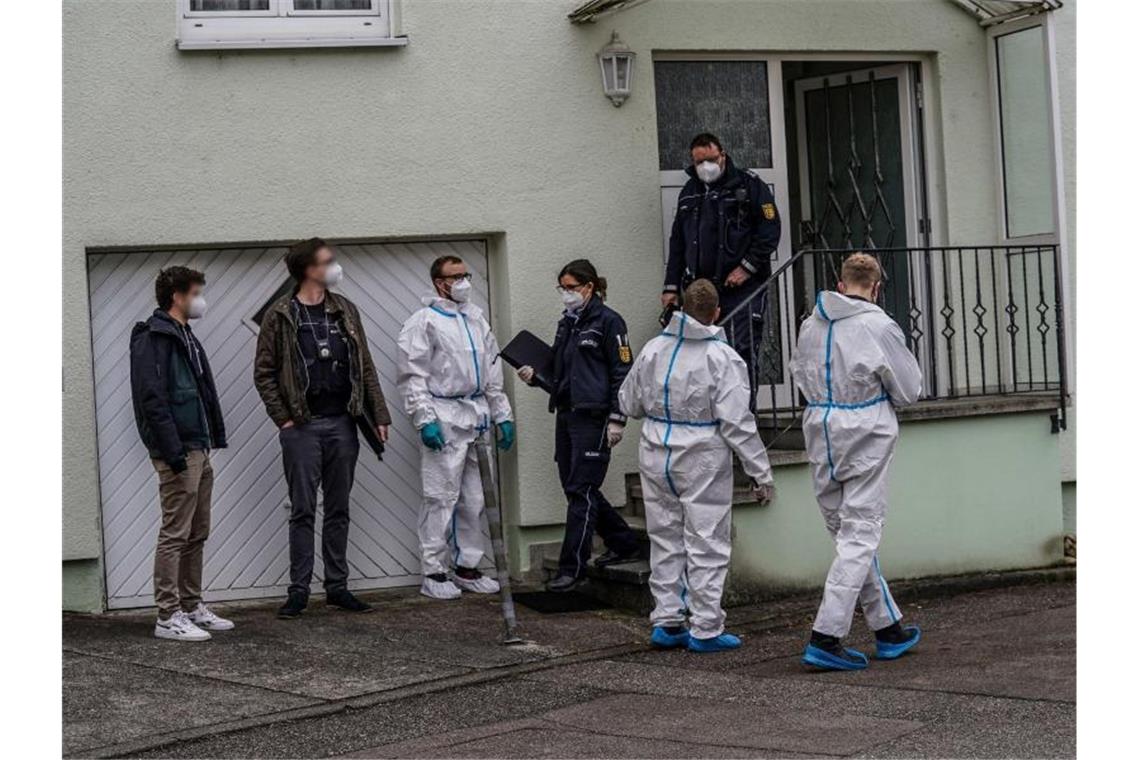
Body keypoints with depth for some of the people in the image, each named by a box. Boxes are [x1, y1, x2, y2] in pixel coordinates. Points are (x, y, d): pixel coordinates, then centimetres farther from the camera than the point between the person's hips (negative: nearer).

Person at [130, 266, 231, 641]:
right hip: (178, 452, -10)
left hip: (198, 450, 10)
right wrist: (173, 451, -22)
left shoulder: (185, 337, 19)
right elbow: (151, 398, -18)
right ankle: (168, 617, -4)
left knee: (196, 535, 13)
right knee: (175, 534, -7)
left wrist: (213, 439, 14)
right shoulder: (154, 338, -11)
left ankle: (192, 607, 21)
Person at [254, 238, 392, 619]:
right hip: (302, 426, -4)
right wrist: (283, 418, -8)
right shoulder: (281, 315, -3)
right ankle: (299, 590, 6)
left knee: (338, 510, 8)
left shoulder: (345, 311, 9)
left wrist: (379, 415, 6)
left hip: (342, 423, 4)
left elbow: (365, 367, 11)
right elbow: (264, 373, -2)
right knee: (302, 511, 0)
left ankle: (337, 587, 15)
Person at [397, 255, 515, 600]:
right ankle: (433, 574, 0)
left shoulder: (476, 318, 16)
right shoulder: (424, 321, -5)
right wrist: (425, 419, -17)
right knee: (441, 498, -6)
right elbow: (413, 376, -10)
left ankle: (467, 568, 21)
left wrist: (503, 415, 15)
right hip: (444, 419, -7)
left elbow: (493, 371, 20)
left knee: (473, 499, 11)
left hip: (477, 417, 7)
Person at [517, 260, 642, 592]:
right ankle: (624, 544, 27)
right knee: (575, 487, 11)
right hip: (566, 415, 9)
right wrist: (535, 375, 5)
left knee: (581, 490, -8)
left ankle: (572, 568, -5)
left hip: (593, 417, -9)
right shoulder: (566, 323, 17)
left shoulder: (607, 321, -7)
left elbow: (622, 372, -10)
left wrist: (617, 418, -15)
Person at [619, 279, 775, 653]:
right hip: (702, 461, -5)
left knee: (665, 540, 14)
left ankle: (667, 622, 17)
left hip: (656, 457, 5)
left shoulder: (653, 349, 2)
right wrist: (761, 472, -9)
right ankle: (705, 628, 5)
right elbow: (737, 422, -15)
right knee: (707, 544, 3)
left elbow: (629, 403, 13)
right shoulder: (722, 357, -13)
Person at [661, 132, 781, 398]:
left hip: (742, 287, -5)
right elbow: (677, 243, 22)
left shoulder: (749, 185, 0)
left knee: (742, 351, -9)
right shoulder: (689, 192, 17)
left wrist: (748, 267, -11)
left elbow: (770, 230, -4)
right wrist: (671, 286, 16)